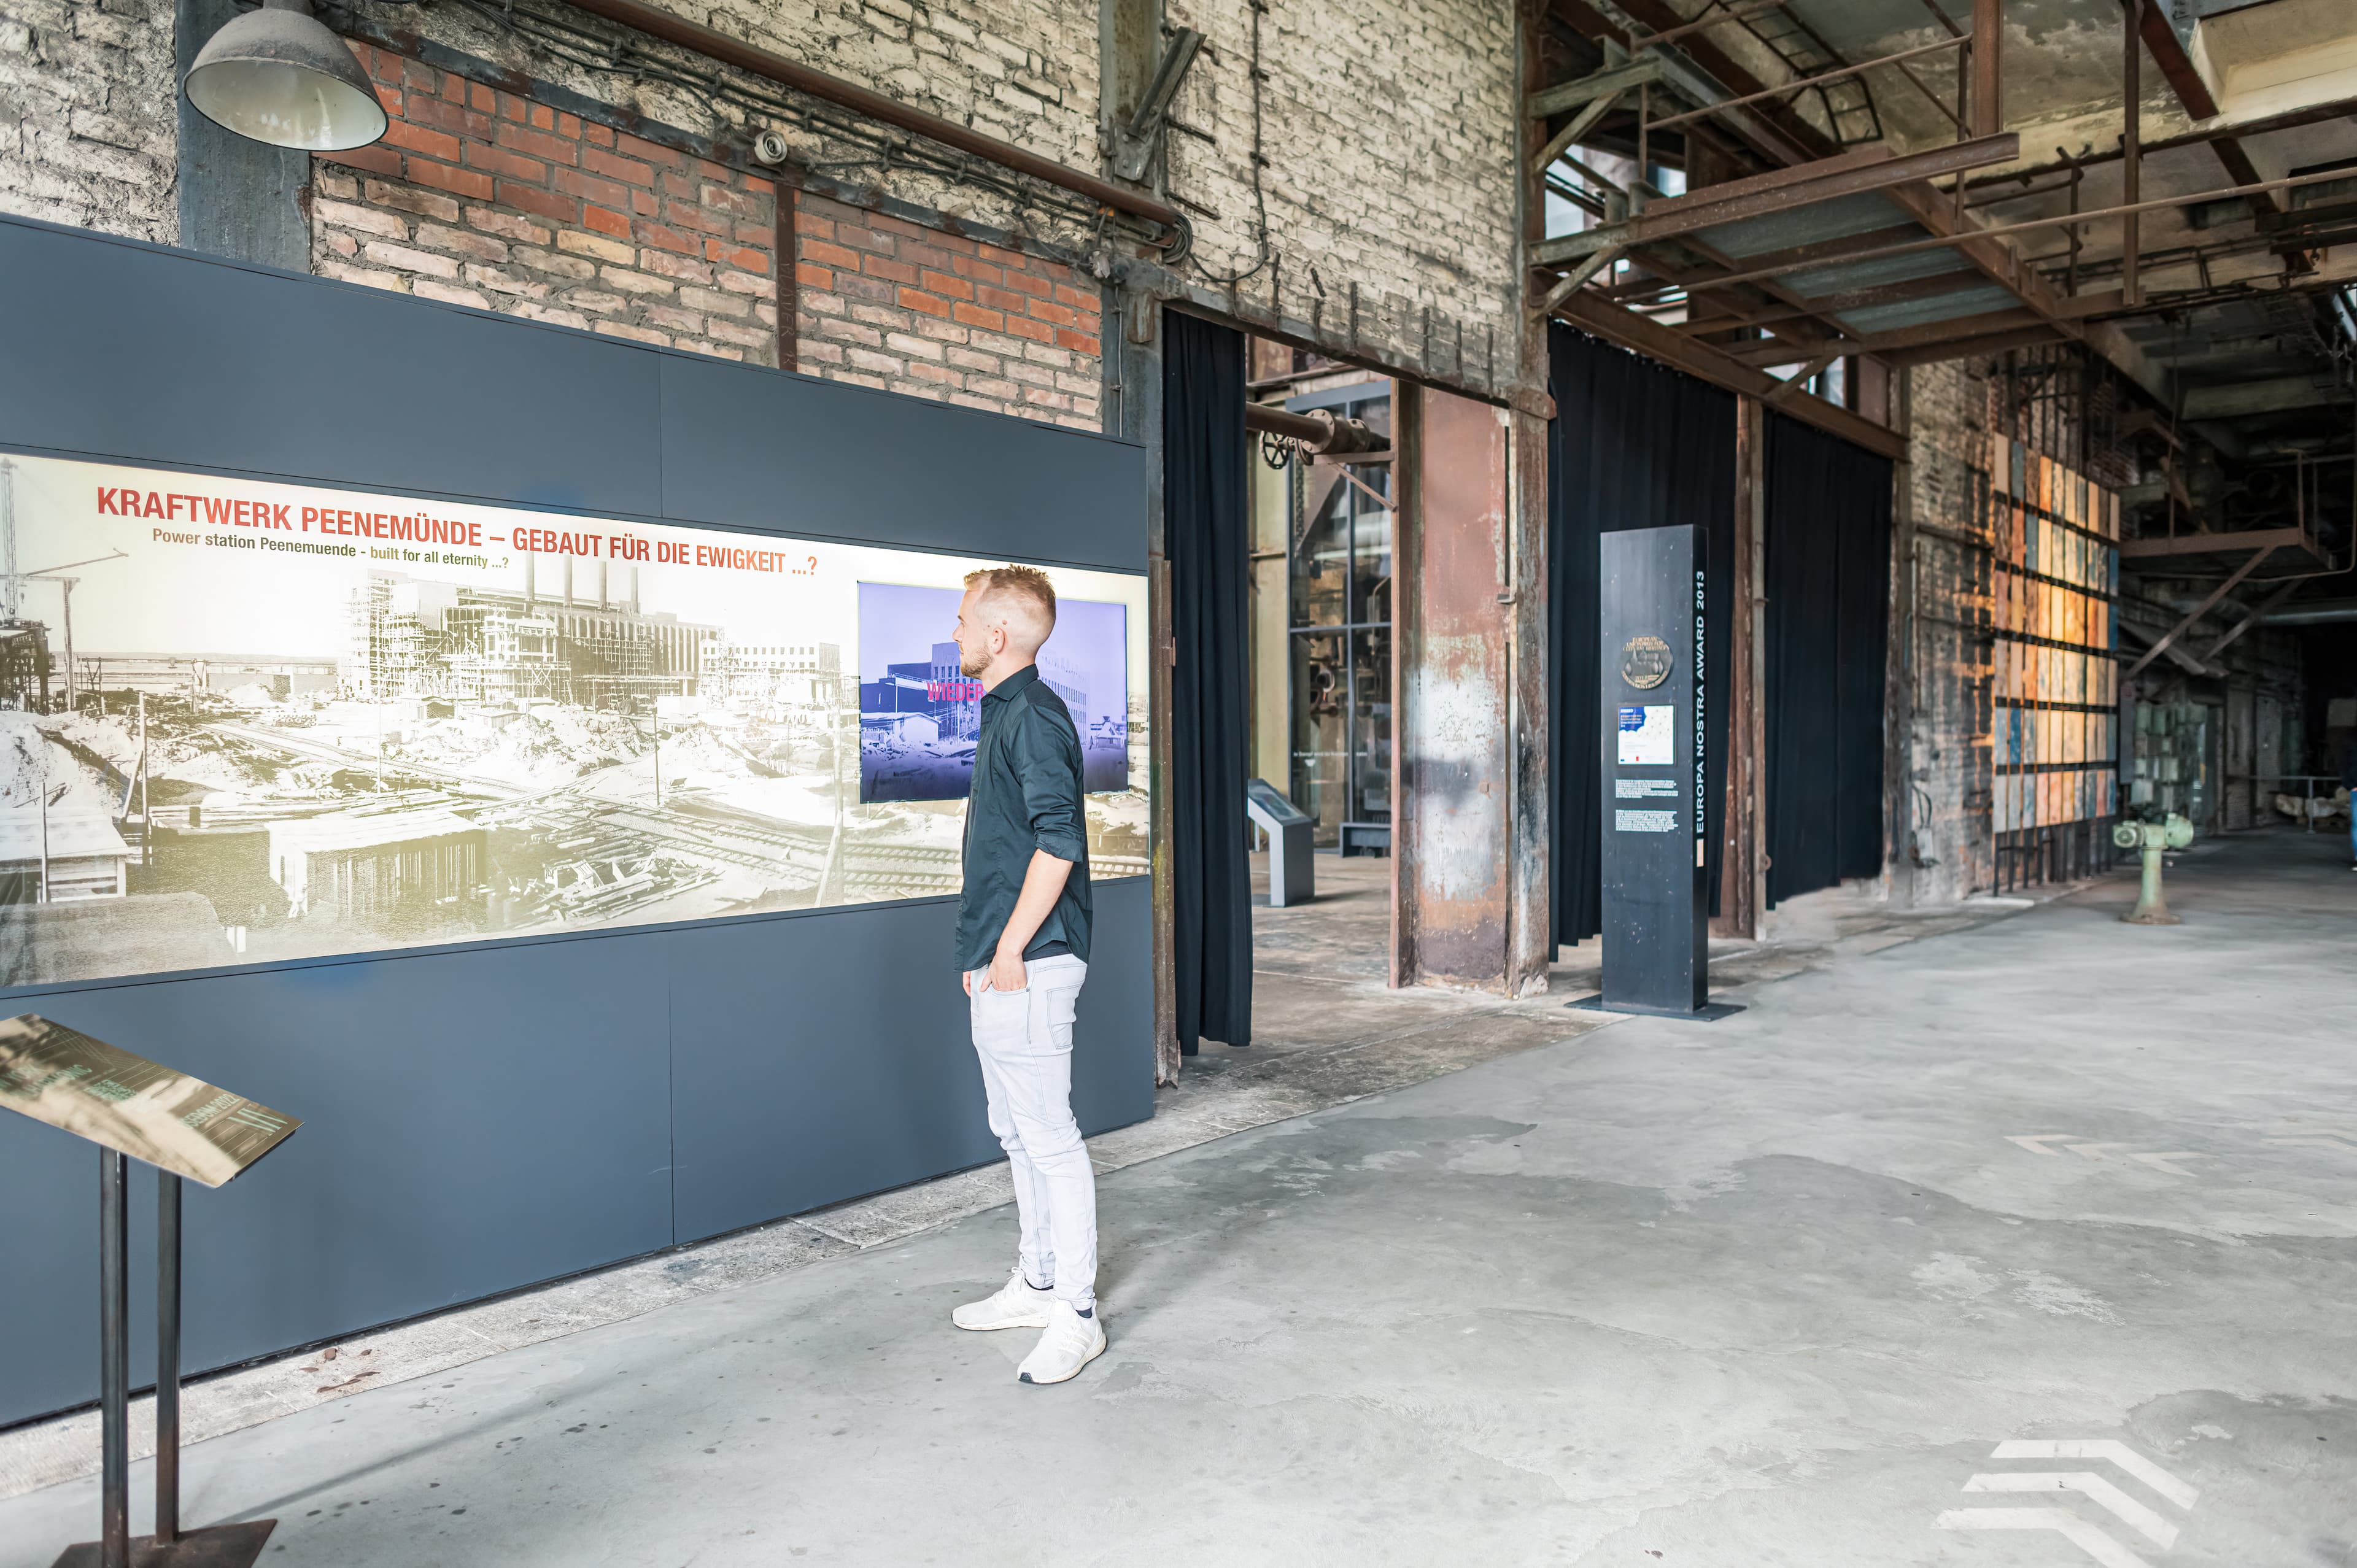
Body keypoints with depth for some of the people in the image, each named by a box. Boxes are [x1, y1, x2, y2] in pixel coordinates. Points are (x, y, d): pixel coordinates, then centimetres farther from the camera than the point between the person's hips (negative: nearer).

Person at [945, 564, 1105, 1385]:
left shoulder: (1032, 716, -14)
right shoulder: (1004, 713, 18)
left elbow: (1059, 841, -23)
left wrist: (1010, 948, -19)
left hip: (1028, 965, -11)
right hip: (1000, 966, 11)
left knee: (1050, 1138, -4)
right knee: (1017, 1132, 17)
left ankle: (1076, 1315, 6)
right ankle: (1037, 1283, 30)